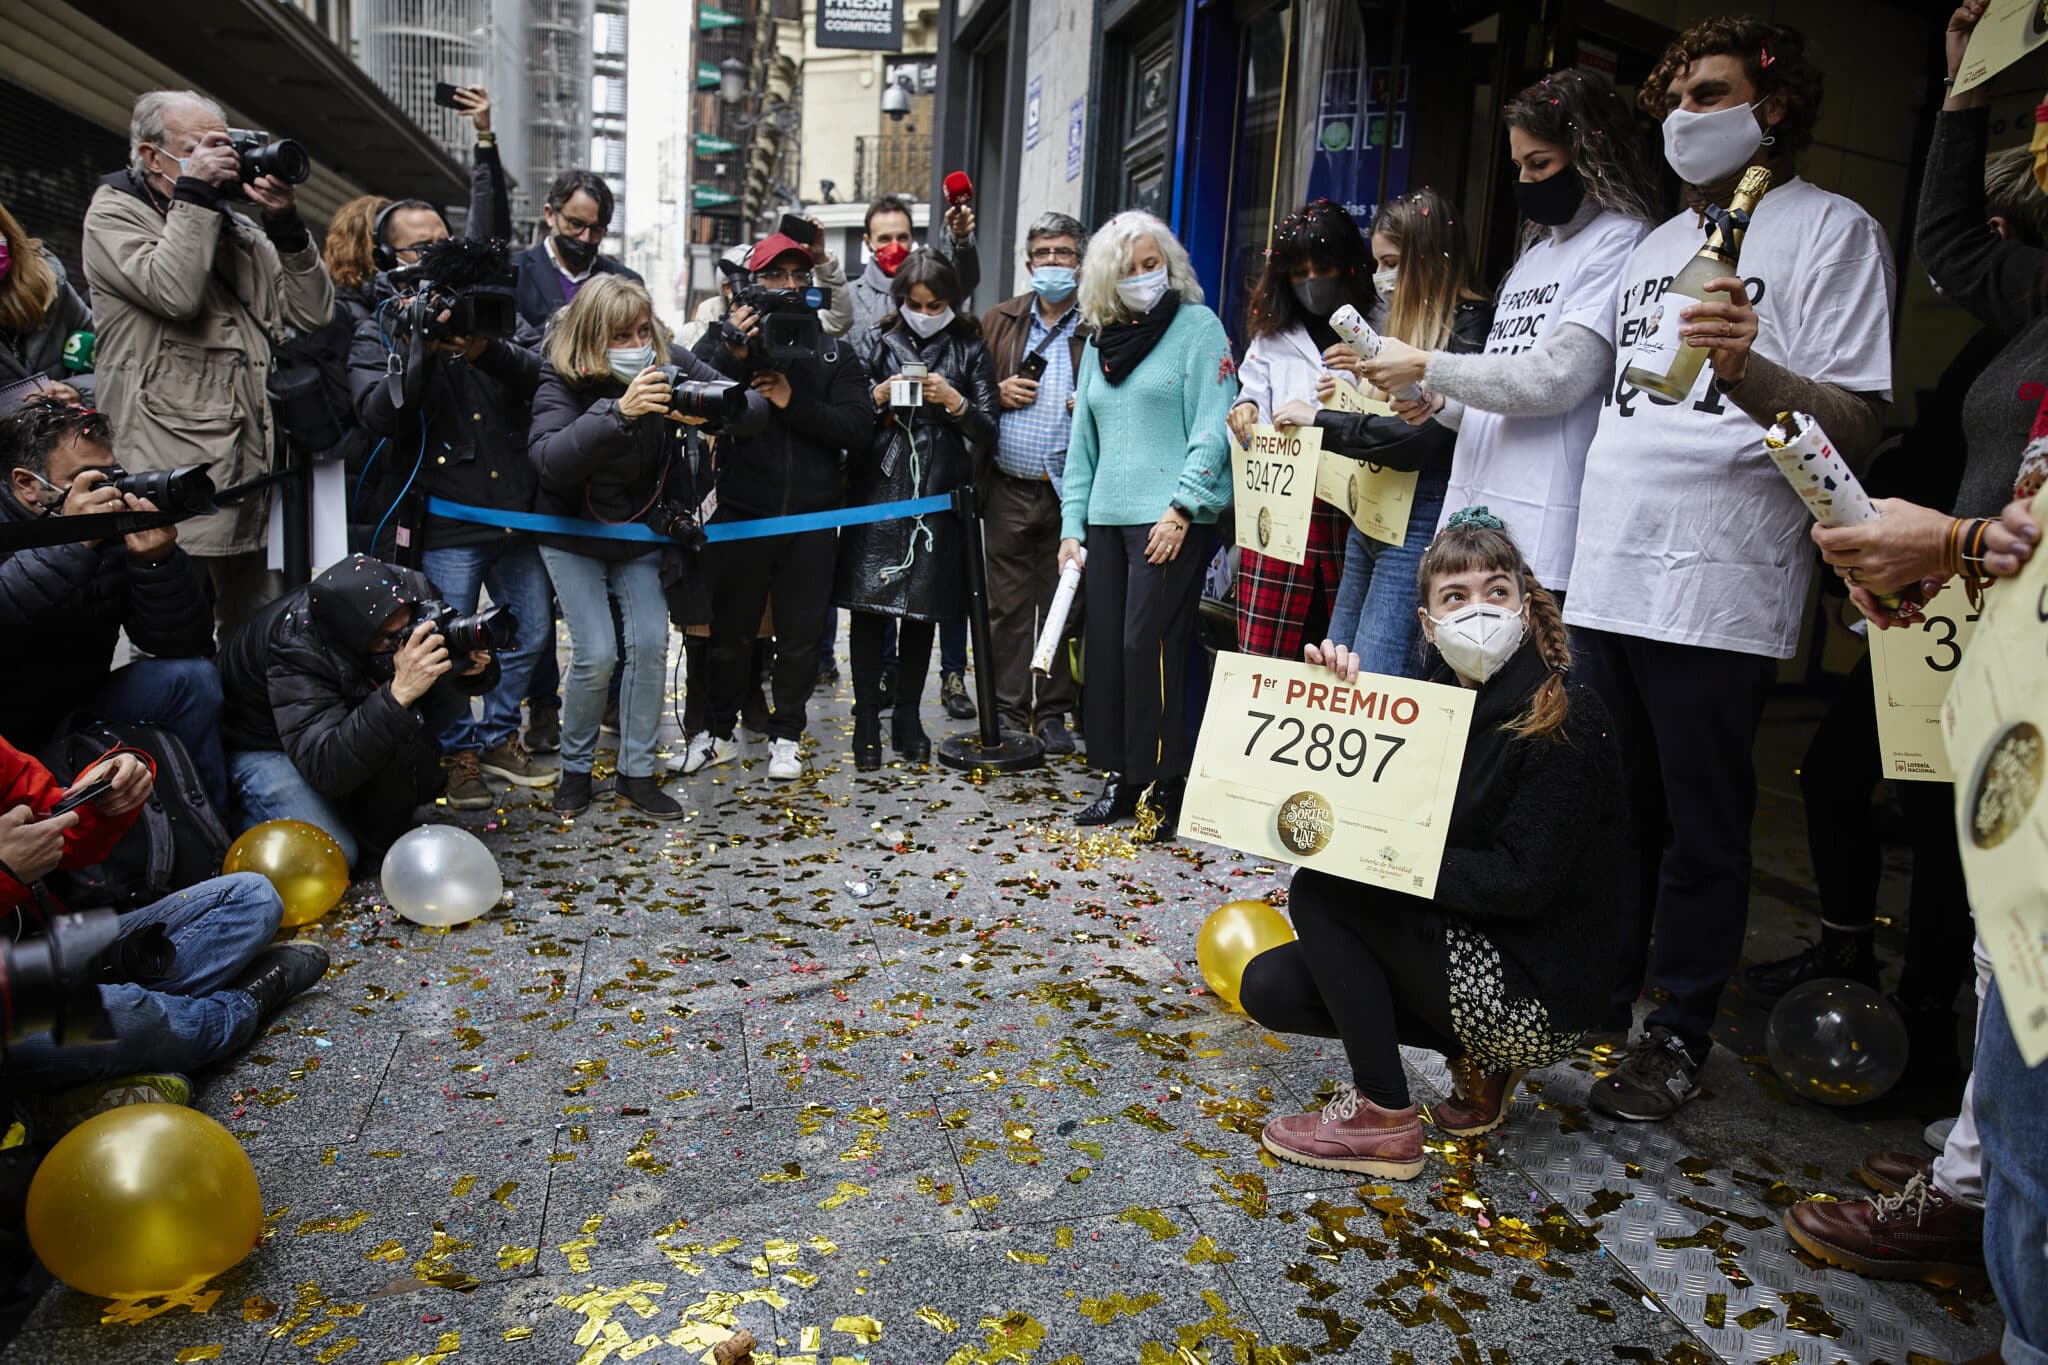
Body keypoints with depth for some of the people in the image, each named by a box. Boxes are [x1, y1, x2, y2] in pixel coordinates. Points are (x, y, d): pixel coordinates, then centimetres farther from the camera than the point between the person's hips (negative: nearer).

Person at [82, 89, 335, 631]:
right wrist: (195, 191, -11)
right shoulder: (113, 217, 3)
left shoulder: (240, 231, 20)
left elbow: (313, 313, 11)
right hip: (172, 483, -6)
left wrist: (286, 225, 0)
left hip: (250, 474, 6)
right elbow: (174, 292, -18)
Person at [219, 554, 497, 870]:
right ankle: (234, 813, 8)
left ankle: (379, 834, -5)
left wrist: (473, 668, -33)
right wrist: (399, 694, -55)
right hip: (262, 745, -5)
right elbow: (325, 770, -45)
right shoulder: (297, 647, -37)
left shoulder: (411, 592, -25)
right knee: (334, 855, -24)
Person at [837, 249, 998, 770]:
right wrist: (877, 397, -9)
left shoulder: (970, 350, 8)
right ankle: (866, 721, 4)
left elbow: (986, 432, 4)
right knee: (868, 605, -5)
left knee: (922, 609, 6)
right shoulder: (879, 343, 9)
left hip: (938, 494, 0)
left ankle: (906, 718, 18)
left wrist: (954, 401, -13)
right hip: (878, 488, 0)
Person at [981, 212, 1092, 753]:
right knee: (1008, 603, 7)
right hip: (1009, 489, 3)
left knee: (1064, 604, 5)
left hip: (1071, 490, -2)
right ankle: (1008, 711, 16)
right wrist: (998, 393, -4)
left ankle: (1054, 711, 16)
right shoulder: (999, 321, 11)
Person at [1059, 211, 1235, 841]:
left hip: (1171, 519, -6)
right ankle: (1119, 777, 17)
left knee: (1149, 645, -10)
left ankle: (1165, 785, 0)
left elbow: (1212, 428, -9)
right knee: (1106, 646, 6)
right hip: (1106, 518, 6)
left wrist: (1181, 509, -17)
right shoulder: (1100, 342, 17)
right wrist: (1072, 526, 12)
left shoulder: (1199, 327, 0)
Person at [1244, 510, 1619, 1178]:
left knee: (1320, 891, -17)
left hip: (1536, 991, -8)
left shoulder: (1566, 722, -17)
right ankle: (1476, 1057, 10)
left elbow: (1523, 882, -22)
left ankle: (1383, 1121, -7)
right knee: (1268, 986, 0)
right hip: (1457, 945, 8)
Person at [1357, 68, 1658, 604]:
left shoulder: (1620, 242, -3)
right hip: (1474, 520, 8)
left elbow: (1556, 378, -14)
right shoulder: (1535, 254, 22)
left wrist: (1427, 367, -9)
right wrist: (1441, 403, 5)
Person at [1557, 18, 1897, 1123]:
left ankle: (1678, 1034, 16)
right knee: (1614, 811, 15)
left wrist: (1749, 371, -29)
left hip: (1719, 591, -6)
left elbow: (1856, 427, -10)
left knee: (1701, 826, 3)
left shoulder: (1831, 230, -1)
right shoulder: (1660, 242, 20)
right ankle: (1597, 998, 29)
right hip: (1608, 575, 7)